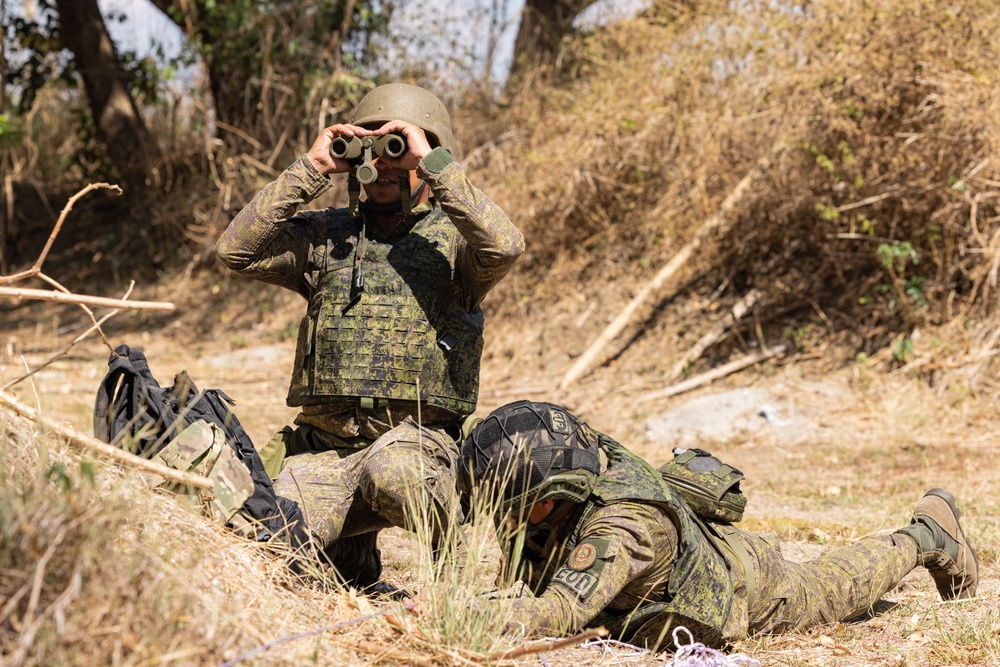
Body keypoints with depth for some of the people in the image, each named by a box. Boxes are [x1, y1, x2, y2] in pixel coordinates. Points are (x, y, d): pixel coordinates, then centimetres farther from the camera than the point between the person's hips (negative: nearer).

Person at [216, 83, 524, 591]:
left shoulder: (453, 237, 5)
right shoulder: (326, 235, 14)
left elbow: (505, 246, -18)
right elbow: (237, 251, 1)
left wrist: (432, 163, -14)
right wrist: (310, 169, -2)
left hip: (415, 437, -3)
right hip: (321, 444, 3)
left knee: (392, 476, -38)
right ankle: (353, 554, 16)